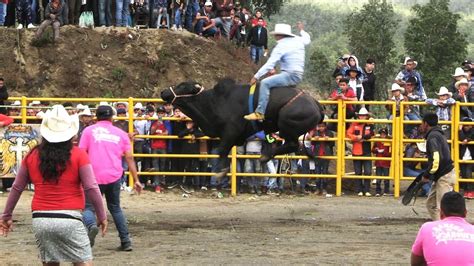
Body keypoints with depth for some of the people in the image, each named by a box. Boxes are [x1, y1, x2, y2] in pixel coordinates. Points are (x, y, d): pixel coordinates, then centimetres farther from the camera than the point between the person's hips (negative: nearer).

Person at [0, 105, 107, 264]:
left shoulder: (32, 156, 6)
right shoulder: (78, 155, -5)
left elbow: (17, 188, 14)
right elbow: (91, 188, -7)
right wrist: (102, 216, 5)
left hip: (40, 220, 4)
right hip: (69, 219, -4)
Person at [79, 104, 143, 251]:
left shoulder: (89, 131, 6)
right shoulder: (121, 133, 12)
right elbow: (129, 158, 8)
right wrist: (136, 180, 10)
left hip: (94, 177, -3)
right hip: (115, 177, 3)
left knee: (89, 207, 5)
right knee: (115, 207, 19)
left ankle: (91, 225, -28)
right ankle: (125, 241, 15)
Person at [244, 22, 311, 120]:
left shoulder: (281, 47, -11)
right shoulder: (298, 40, 11)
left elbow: (269, 65, -15)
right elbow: (307, 39, 36)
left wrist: (256, 77, -10)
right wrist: (302, 30, 56)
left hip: (290, 75, -10)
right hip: (298, 76, 10)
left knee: (265, 83, -19)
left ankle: (260, 113, -28)